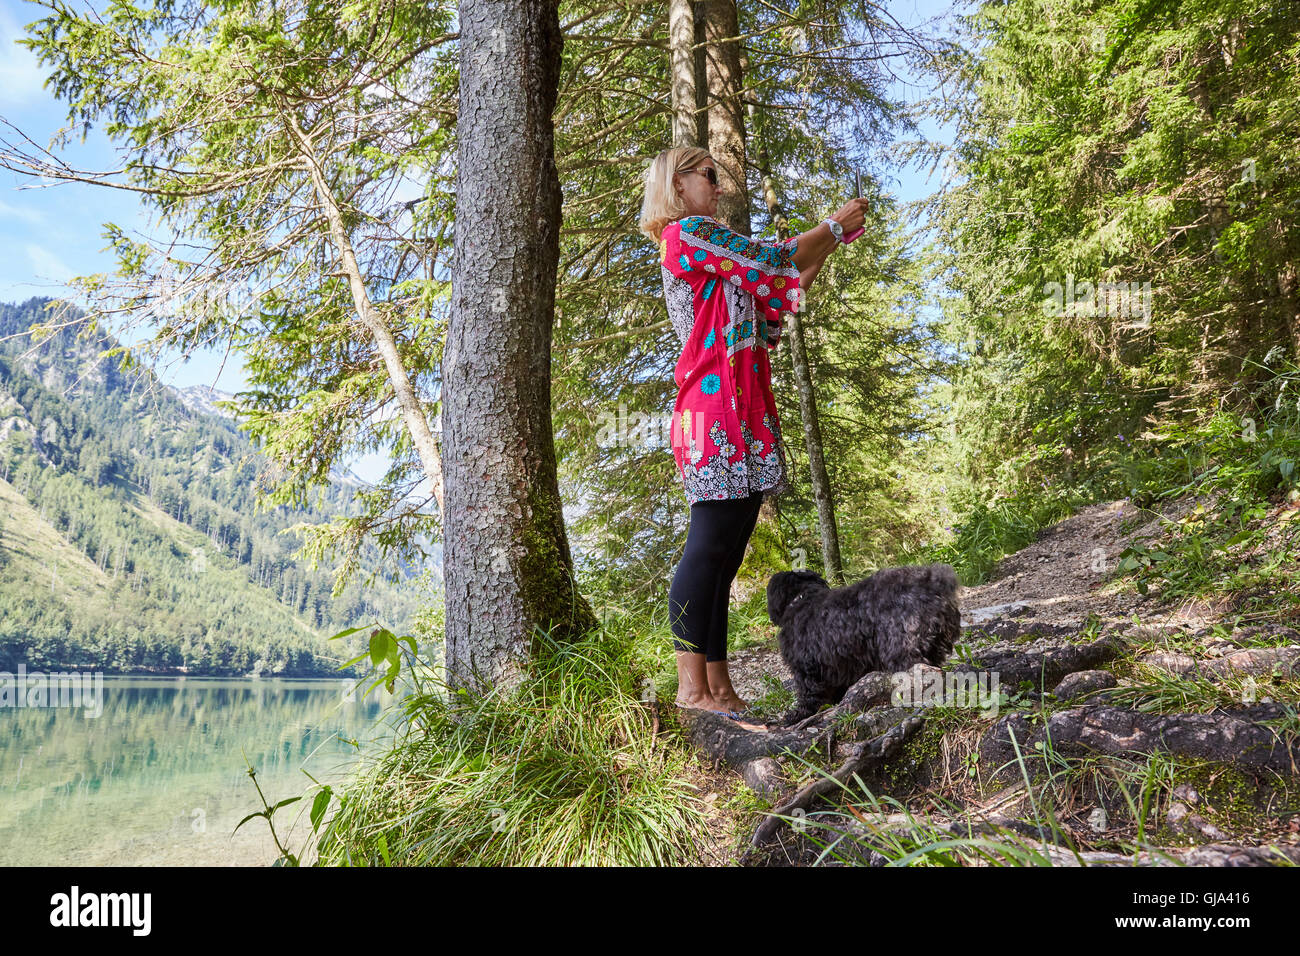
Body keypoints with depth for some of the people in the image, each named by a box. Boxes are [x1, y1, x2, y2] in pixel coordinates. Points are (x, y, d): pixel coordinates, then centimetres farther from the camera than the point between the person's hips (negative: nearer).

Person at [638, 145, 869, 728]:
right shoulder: (688, 232, -1)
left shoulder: (705, 253, 29)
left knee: (724, 548, 5)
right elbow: (775, 260, -3)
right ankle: (692, 685, -11)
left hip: (739, 412, 10)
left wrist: (827, 249, 22)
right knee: (711, 540, -13)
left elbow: (771, 305, 26)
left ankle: (718, 687, 7)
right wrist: (835, 225, 13)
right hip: (716, 407, -10)